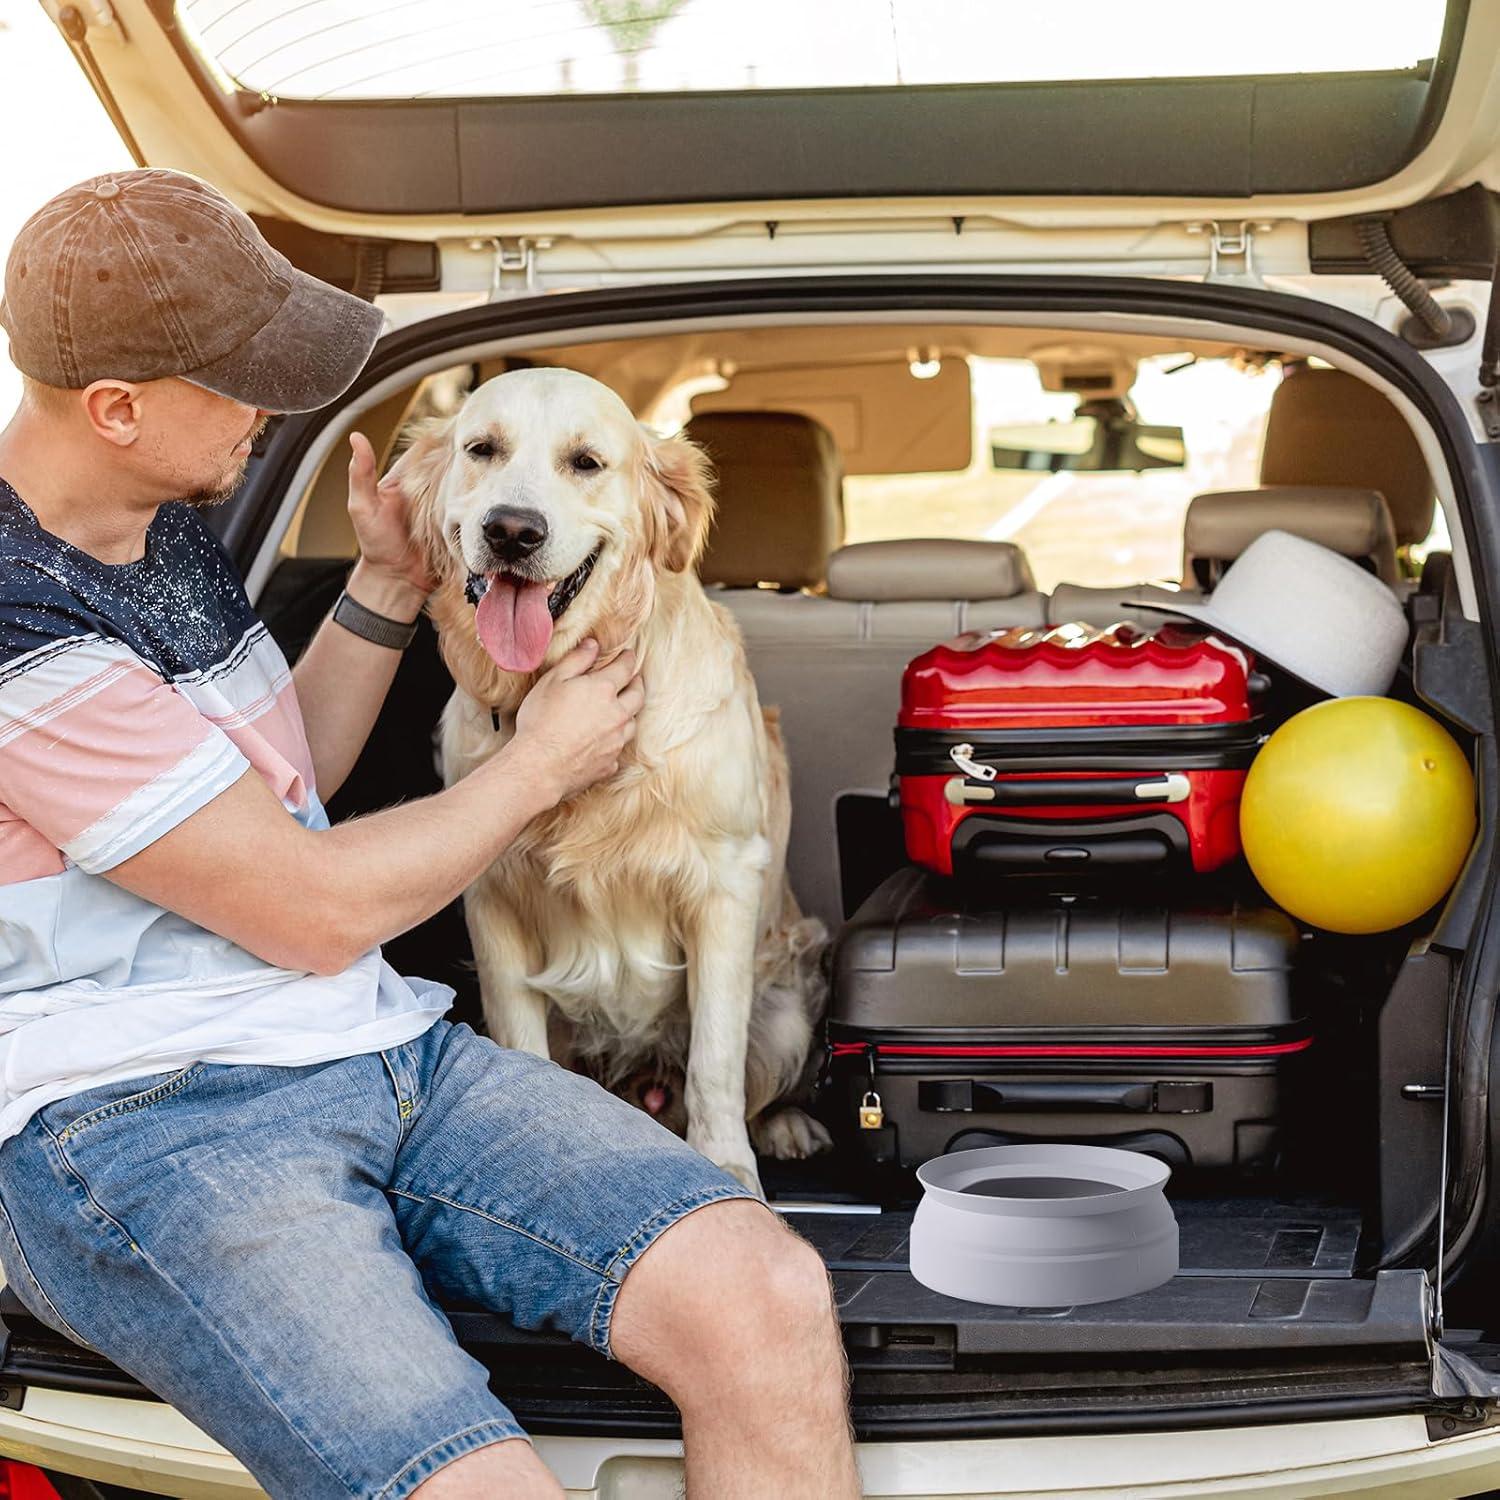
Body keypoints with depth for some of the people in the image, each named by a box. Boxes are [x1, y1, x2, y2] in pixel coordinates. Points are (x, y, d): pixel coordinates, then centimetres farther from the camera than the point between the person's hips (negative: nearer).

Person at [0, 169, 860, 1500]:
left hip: (374, 1046, 8)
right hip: (137, 1127, -8)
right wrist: (542, 767, 4)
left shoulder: (162, 520, 13)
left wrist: (388, 588, 14)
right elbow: (317, 911, -11)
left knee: (769, 1302, -16)